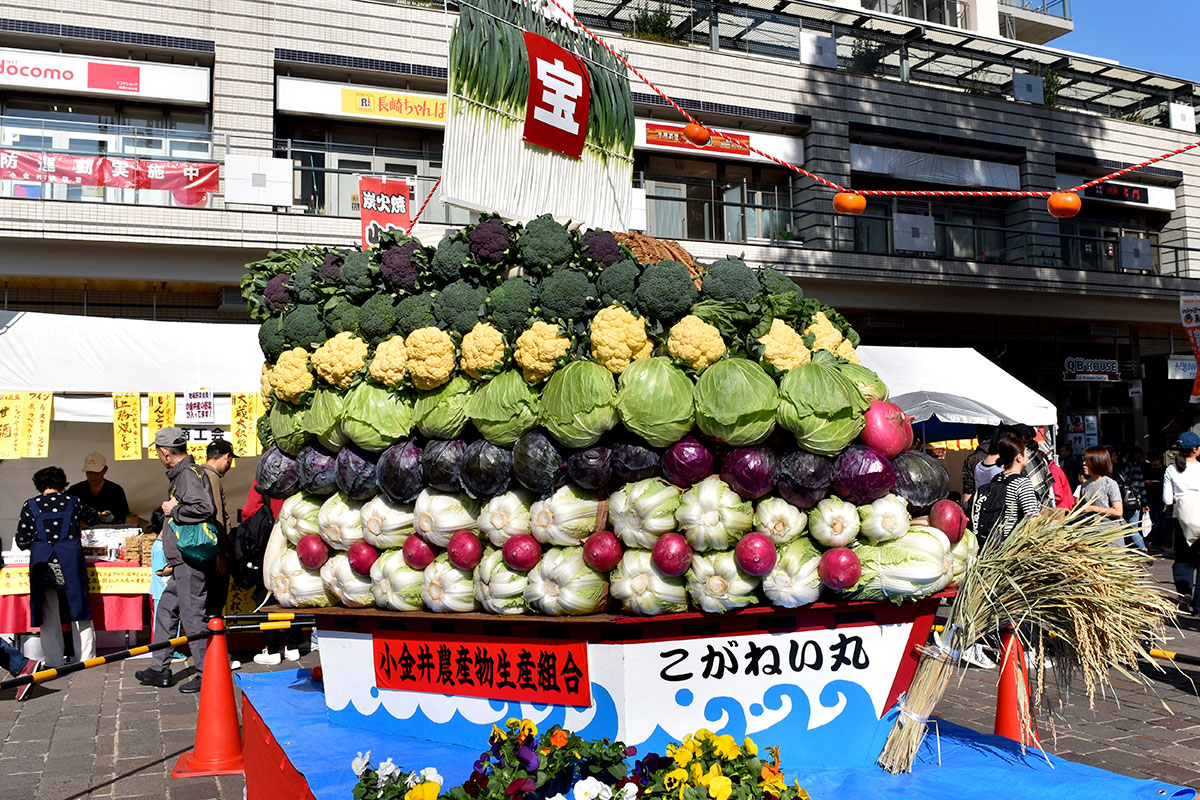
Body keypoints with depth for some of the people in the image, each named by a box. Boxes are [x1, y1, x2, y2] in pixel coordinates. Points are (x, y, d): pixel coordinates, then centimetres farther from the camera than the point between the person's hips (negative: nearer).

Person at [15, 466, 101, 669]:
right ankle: (86, 658, 12)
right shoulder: (73, 502, 6)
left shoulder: (30, 505, 4)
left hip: (41, 561, 0)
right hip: (70, 560, 0)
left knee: (49, 613, 9)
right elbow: (94, 519, 23)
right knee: (79, 606, 8)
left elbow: (22, 541, 2)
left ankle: (54, 662, 12)